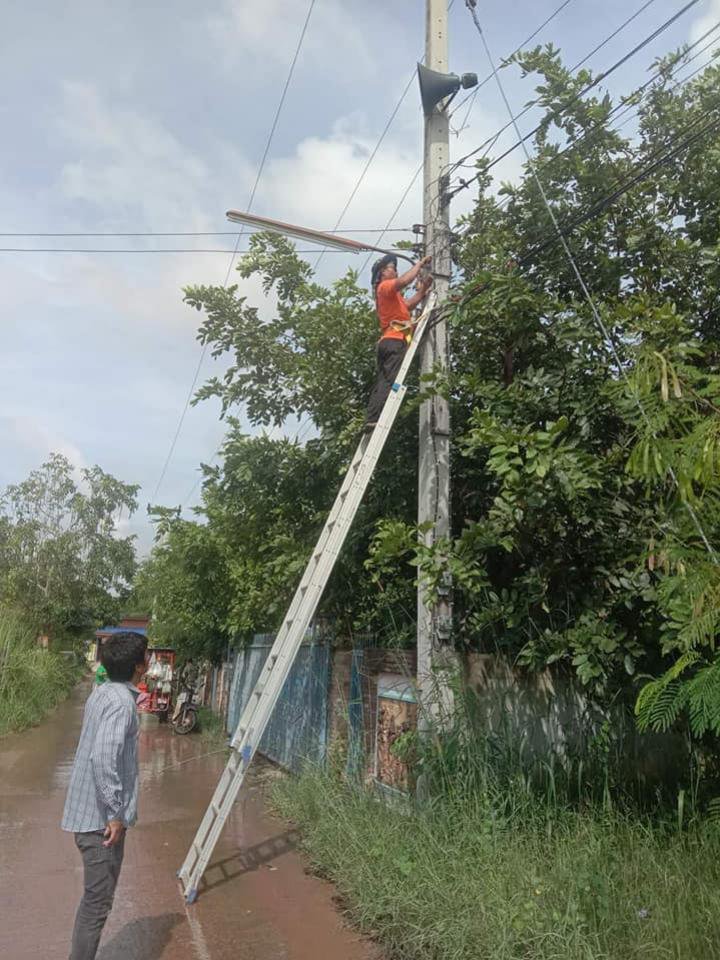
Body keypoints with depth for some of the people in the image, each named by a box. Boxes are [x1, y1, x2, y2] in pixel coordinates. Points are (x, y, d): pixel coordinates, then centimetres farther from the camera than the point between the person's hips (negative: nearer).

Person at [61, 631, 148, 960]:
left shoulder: (102, 692, 7)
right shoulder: (121, 701, -22)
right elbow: (103, 758, -31)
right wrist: (115, 813, -22)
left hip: (89, 812, 9)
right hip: (101, 817, -9)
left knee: (96, 898, 20)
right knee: (97, 901, 3)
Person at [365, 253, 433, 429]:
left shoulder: (390, 293, 30)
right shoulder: (385, 286, 0)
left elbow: (408, 305, 30)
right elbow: (404, 281, -20)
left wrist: (423, 290, 22)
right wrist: (420, 264, -7)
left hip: (388, 341, 10)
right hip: (395, 341, -10)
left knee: (382, 383, 4)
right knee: (390, 382, -18)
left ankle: (371, 419, -1)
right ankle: (374, 419, -26)